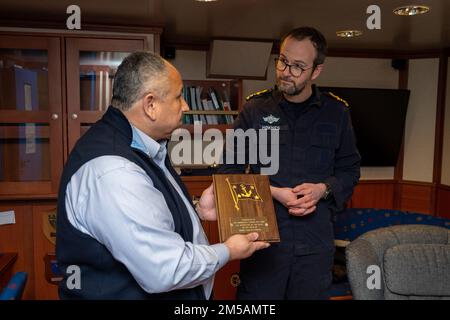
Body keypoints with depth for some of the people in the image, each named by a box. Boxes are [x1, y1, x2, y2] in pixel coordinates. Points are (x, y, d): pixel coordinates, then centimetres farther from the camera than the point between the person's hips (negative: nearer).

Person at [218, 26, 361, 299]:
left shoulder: (336, 112, 2)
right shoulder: (255, 108, -2)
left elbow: (350, 169, 11)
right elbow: (230, 169, 1)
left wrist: (323, 189, -10)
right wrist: (273, 192, -12)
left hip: (316, 239, 2)